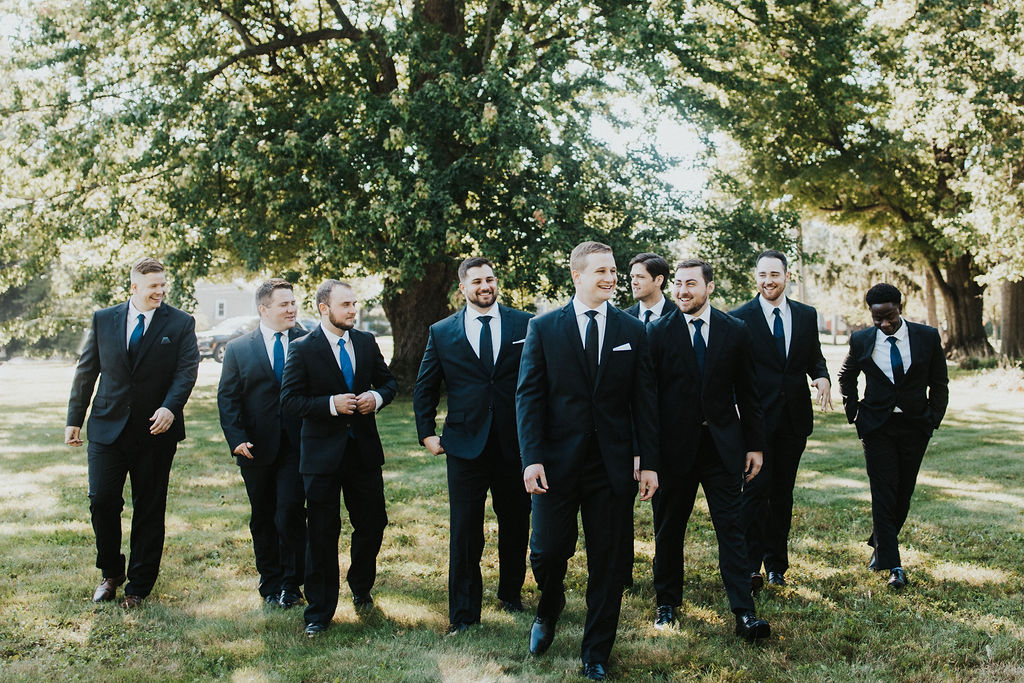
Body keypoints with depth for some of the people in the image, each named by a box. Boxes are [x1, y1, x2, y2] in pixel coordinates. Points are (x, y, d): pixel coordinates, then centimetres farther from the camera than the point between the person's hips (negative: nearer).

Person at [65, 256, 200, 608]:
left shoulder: (180, 323, 1)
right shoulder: (103, 320, 7)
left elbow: (187, 369, -8)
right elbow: (86, 371, 10)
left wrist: (170, 407, -24)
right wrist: (74, 419, 8)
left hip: (156, 431, -1)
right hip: (107, 427, 2)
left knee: (149, 511, 6)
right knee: (102, 502, 0)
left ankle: (139, 585, 20)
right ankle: (111, 573, 24)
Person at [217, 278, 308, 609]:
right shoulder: (238, 349, 4)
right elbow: (227, 398, 2)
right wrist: (237, 439, -9)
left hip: (296, 446, -1)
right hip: (257, 448, 2)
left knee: (290, 514, -7)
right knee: (263, 518, 12)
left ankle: (291, 584, 9)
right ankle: (270, 582, 27)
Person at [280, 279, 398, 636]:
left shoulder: (366, 342, 6)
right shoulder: (303, 349, -7)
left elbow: (388, 380, 15)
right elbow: (289, 400, -11)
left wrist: (377, 396, -7)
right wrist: (331, 404, -21)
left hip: (364, 450, 4)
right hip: (323, 454, -4)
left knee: (373, 524, 11)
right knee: (322, 536, 3)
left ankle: (361, 588, 37)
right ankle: (319, 612, 16)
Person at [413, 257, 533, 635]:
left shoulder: (525, 324, 2)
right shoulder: (442, 333, 5)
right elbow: (424, 388, 13)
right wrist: (427, 433, 7)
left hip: (516, 443, 1)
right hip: (465, 445, 0)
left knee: (516, 525, 13)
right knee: (465, 532, 2)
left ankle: (511, 593, 35)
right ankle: (463, 613, 14)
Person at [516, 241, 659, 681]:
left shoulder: (633, 331, 6)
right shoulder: (543, 328, 2)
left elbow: (644, 400, 5)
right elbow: (528, 396, -2)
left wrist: (648, 462, 0)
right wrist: (531, 458, -11)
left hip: (613, 464, 1)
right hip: (557, 461, -1)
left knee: (608, 565, 7)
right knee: (548, 550, 2)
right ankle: (549, 610, 37)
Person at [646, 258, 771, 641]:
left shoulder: (735, 331, 3)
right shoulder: (659, 333, -1)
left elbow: (748, 393, 7)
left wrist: (755, 445, 4)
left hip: (722, 446, 1)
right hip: (674, 447, 0)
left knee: (731, 527, 0)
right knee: (668, 528, 11)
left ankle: (744, 613, 4)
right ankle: (667, 604, 27)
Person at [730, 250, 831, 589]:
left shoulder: (807, 315, 8)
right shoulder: (739, 317, -3)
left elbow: (814, 357, 13)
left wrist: (822, 376, -10)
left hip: (794, 418, 4)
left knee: (783, 493, 13)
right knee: (756, 491, -7)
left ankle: (777, 564, 24)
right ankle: (751, 566, -1)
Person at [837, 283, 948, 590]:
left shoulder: (928, 337, -3)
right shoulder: (861, 340, -2)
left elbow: (939, 383, 7)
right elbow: (846, 377, 15)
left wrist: (934, 419, 1)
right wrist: (854, 413, 6)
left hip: (915, 426, 1)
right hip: (877, 427, -1)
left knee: (903, 493, 9)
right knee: (883, 493, -7)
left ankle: (880, 546, 31)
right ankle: (892, 564, -3)